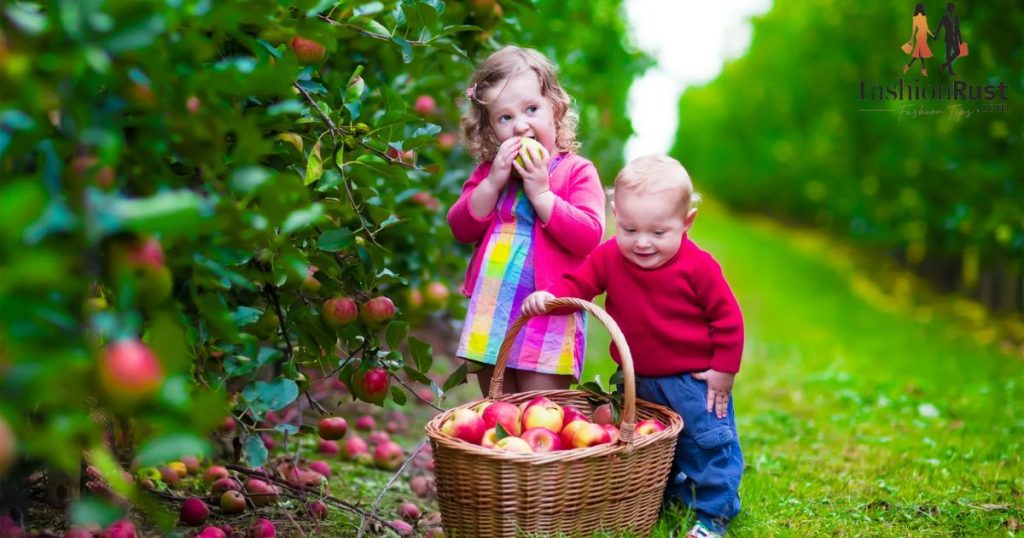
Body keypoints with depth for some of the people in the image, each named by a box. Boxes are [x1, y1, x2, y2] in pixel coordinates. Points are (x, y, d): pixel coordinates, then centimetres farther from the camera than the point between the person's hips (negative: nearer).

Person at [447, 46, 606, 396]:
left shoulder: (577, 171, -5)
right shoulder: (488, 172, 9)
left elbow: (589, 237, -16)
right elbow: (461, 229, 1)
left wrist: (539, 191, -20)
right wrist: (493, 183, -12)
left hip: (549, 317, -5)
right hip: (489, 314, 5)